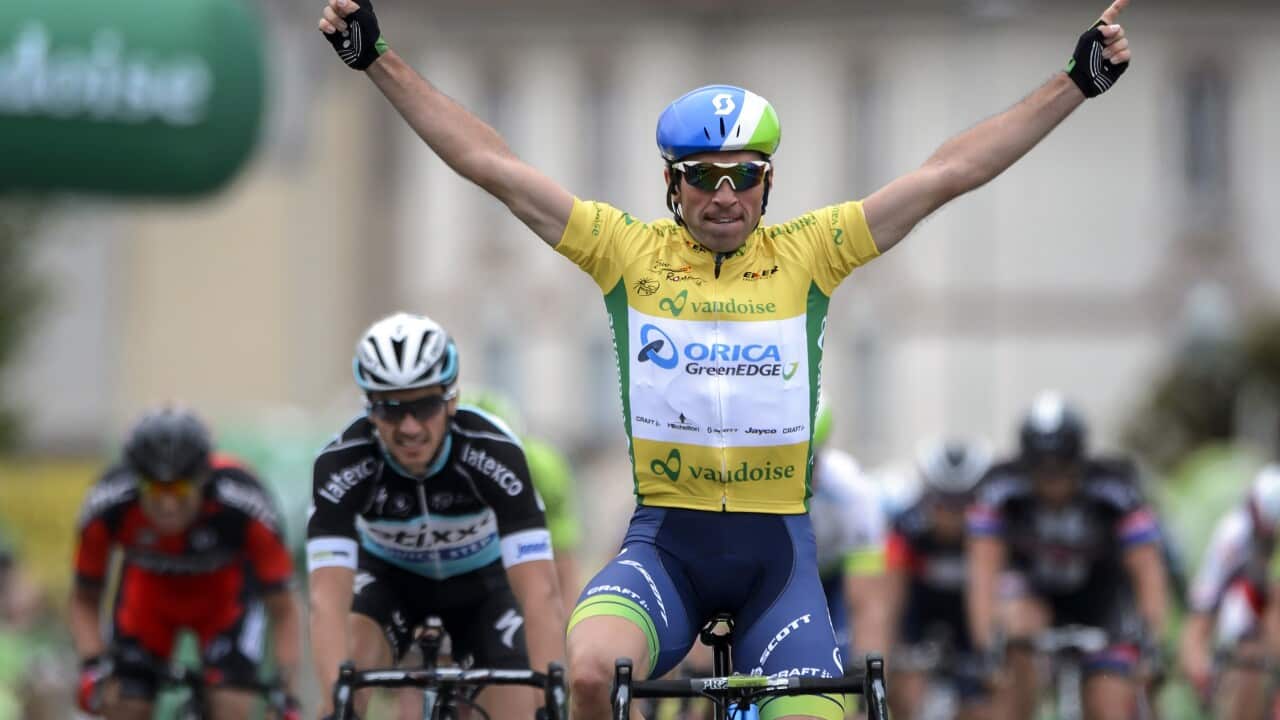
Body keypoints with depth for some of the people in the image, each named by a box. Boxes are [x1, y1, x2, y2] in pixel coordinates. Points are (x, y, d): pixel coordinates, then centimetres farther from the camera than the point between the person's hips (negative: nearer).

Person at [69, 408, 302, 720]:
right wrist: (93, 666, -28)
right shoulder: (107, 506, -32)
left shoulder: (243, 504, -36)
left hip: (226, 588, -1)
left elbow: (282, 610, -26)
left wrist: (286, 693, -34)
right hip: (149, 586, 1)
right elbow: (84, 599, -14)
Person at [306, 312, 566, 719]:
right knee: (347, 658, -31)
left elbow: (541, 593, -42)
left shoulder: (494, 453, -36)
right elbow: (328, 599, -43)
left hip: (481, 580, 0)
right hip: (391, 577, 0)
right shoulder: (341, 463, -34)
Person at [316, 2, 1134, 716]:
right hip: (665, 539, -1)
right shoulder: (630, 253, 3)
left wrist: (1078, 81, -4)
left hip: (777, 547, 1)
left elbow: (949, 174, 1)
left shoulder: (807, 255, 4)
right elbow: (490, 163, 1)